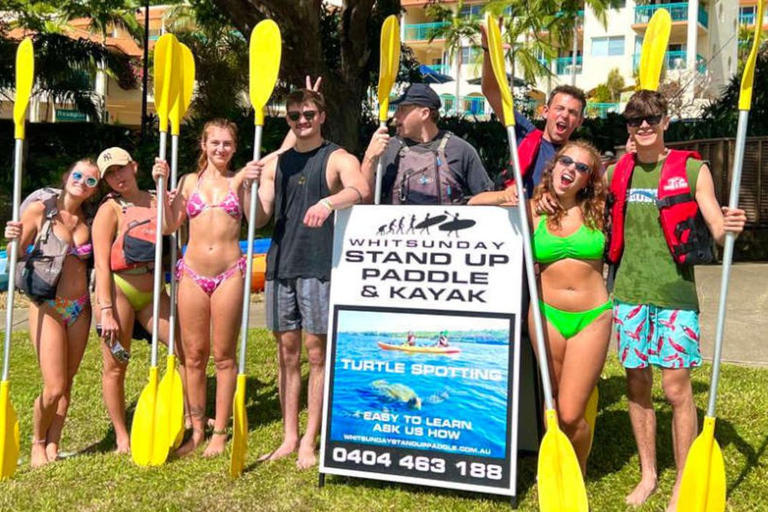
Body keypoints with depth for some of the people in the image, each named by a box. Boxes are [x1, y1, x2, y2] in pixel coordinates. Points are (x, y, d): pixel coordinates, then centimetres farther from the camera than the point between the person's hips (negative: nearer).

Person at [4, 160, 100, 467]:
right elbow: (18, 256, -2)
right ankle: (37, 443, 22)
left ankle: (53, 445, 27)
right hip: (48, 307, -4)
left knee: (67, 382, 10)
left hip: (80, 308, 4)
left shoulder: (89, 220, 5)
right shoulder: (40, 208, -6)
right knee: (54, 387, -5)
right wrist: (14, 239, -23)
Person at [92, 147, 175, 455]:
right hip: (118, 291, -5)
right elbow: (102, 265, -12)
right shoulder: (109, 210, -5)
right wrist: (106, 311, -17)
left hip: (152, 291, 5)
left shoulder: (155, 200, 10)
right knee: (115, 367, 3)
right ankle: (122, 438, 17)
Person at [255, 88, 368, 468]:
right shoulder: (275, 164, 15)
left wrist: (329, 201, -41)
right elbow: (260, 218, 9)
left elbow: (361, 191, -21)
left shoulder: (338, 159, 1)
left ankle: (309, 441, 10)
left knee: (317, 352, 0)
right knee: (287, 351, 9)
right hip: (281, 264, 5)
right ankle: (289, 437, 20)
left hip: (319, 266, -5)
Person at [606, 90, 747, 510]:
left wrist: (731, 225, -25)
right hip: (628, 292, 3)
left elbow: (718, 230, -4)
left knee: (676, 389, 0)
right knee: (637, 387, 10)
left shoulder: (692, 170, 0)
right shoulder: (616, 174, 8)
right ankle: (648, 474, 26)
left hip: (674, 292, -3)